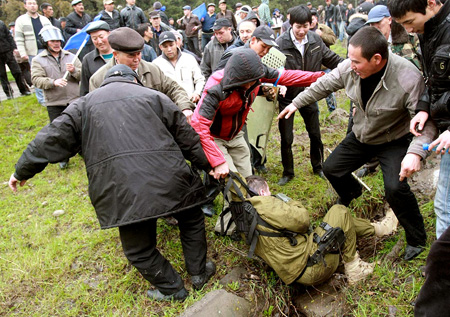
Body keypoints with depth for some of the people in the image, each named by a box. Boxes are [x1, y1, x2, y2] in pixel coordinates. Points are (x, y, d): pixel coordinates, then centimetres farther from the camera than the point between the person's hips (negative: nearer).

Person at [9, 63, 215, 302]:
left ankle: (172, 289, 34)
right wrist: (211, 165, 24)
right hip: (169, 181, 1)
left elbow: (53, 139, 13)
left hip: (122, 191, 0)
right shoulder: (154, 96, 15)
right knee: (191, 220, 28)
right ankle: (199, 273, 38)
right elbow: (188, 137, 14)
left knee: (139, 249, 20)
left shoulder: (84, 104, 17)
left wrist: (22, 170, 26)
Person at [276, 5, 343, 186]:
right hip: (287, 96, -3)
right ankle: (288, 173, 27)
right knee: (286, 138, 7)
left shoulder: (315, 40, -6)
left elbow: (331, 58, 6)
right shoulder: (281, 44, -19)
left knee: (315, 134, 16)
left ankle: (318, 167, 38)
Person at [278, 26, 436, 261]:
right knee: (331, 168, 8)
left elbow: (427, 120, -31)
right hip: (360, 136, 5)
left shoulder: (408, 78, -34)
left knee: (395, 187, -23)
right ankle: (351, 193, 46)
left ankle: (416, 239, 4)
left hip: (394, 141, -5)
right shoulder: (351, 67, -20)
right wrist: (296, 103, 2)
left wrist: (415, 152, -46)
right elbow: (324, 85, -2)